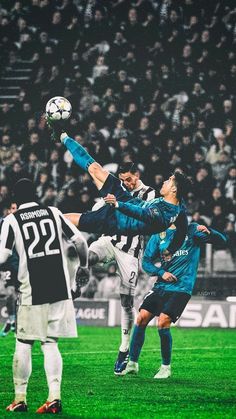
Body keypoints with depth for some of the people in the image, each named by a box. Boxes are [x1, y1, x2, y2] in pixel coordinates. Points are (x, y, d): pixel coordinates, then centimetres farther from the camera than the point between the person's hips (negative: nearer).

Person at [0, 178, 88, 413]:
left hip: (31, 290, -3)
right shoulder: (53, 213, 8)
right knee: (50, 343, 6)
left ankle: (19, 398, 9)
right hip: (59, 288, 3)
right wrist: (83, 266, 25)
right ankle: (54, 396, -6)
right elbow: (79, 241, 9)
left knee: (23, 344, 7)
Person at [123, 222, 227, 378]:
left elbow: (221, 240, -6)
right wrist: (161, 273, -9)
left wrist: (208, 231, -27)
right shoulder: (159, 235, 9)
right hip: (161, 286, 4)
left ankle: (166, 367, -1)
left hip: (181, 288, -4)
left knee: (163, 322, -18)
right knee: (141, 318, -6)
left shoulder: (192, 231, 1)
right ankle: (132, 363, 9)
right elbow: (146, 261, 10)